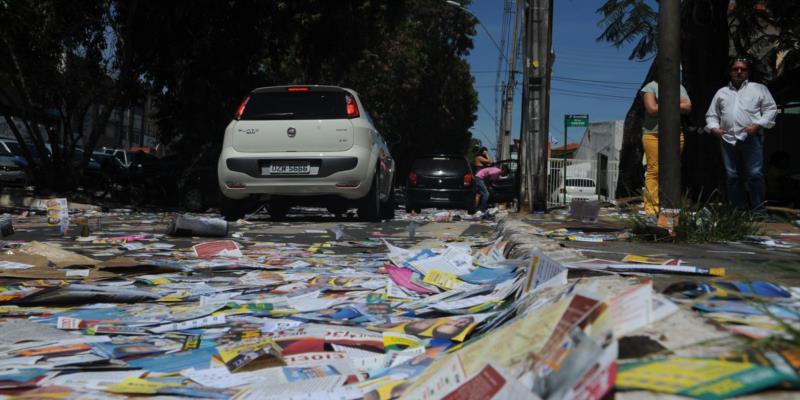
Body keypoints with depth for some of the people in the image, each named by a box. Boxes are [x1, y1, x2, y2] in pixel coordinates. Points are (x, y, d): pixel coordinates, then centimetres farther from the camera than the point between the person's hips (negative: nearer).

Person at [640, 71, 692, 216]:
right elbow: (652, 109, -11)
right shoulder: (650, 87, 3)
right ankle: (651, 208, -8)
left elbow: (687, 107, 2)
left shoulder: (679, 87, 17)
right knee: (654, 171, -9)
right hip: (653, 134, -4)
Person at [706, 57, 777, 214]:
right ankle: (739, 210, 12)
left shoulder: (759, 88, 12)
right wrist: (713, 127, 2)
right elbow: (711, 114, 21)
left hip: (751, 138, -3)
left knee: (755, 175, -7)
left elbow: (770, 109, 5)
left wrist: (758, 125, -10)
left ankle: (758, 211, -2)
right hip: (728, 139, 3)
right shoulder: (721, 92, 21)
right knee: (732, 177, 4)